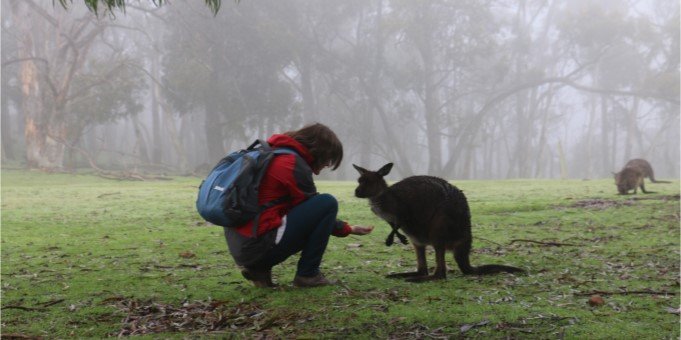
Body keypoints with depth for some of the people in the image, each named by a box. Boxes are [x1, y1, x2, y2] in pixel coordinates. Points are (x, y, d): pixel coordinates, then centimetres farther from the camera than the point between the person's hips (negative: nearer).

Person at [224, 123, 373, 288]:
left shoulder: (273, 155, 18)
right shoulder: (296, 166, -10)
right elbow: (316, 212, 0)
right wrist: (348, 229, 15)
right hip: (259, 247, -9)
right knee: (328, 203, -7)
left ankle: (258, 269, 14)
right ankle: (307, 274, -1)